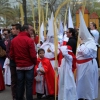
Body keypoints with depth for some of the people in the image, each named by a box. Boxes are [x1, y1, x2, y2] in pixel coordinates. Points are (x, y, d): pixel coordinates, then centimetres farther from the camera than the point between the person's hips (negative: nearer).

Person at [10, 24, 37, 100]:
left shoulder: (14, 40, 3)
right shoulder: (29, 40, -15)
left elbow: (11, 54, 5)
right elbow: (33, 55, -17)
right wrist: (35, 62, 2)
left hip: (19, 66, 5)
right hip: (29, 66, -5)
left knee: (19, 84, 13)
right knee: (29, 85, 4)